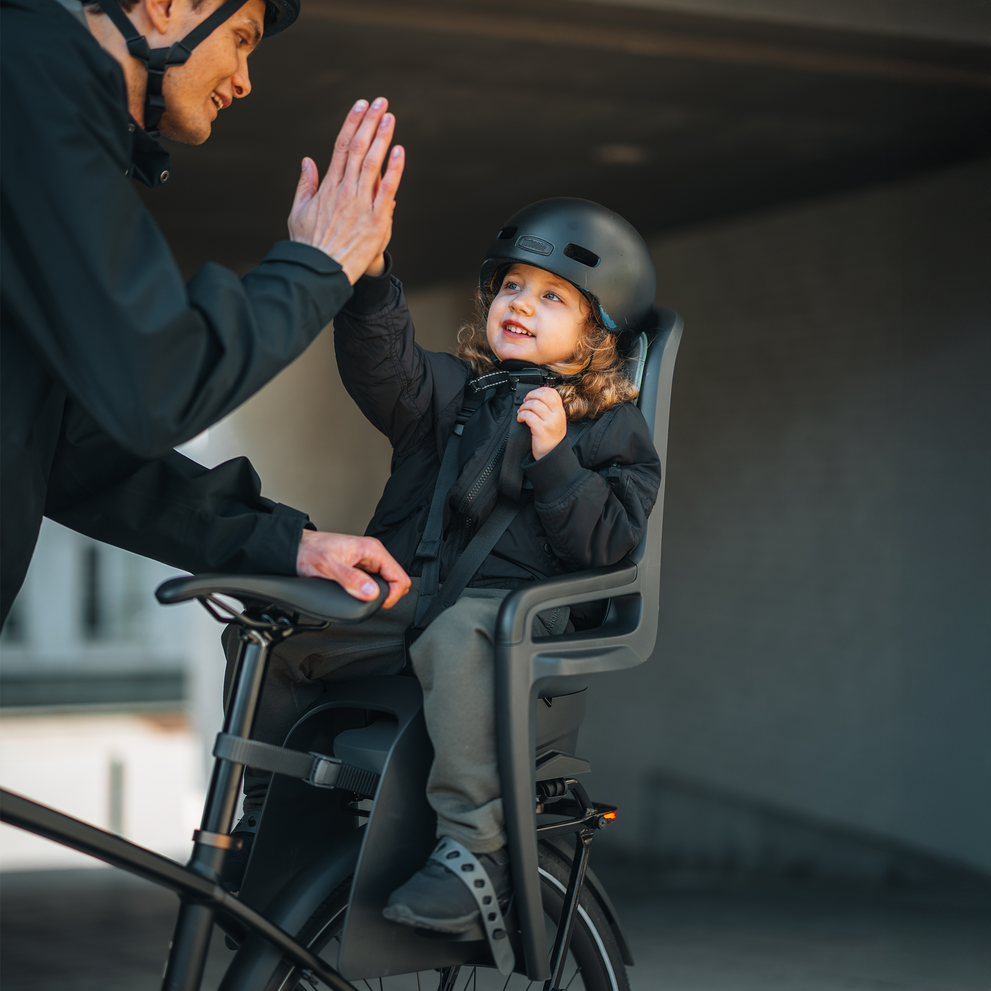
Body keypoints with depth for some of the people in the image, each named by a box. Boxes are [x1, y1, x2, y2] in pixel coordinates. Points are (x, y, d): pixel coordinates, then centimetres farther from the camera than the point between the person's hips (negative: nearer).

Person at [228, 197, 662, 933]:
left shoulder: (612, 426, 7)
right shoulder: (453, 390, 17)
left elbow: (605, 542, -4)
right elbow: (384, 367, -5)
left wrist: (553, 457, -16)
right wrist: (369, 275, -21)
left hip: (516, 603, -5)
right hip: (406, 593, 5)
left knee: (455, 639, -40)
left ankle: (475, 844, -33)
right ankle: (265, 812, 10)